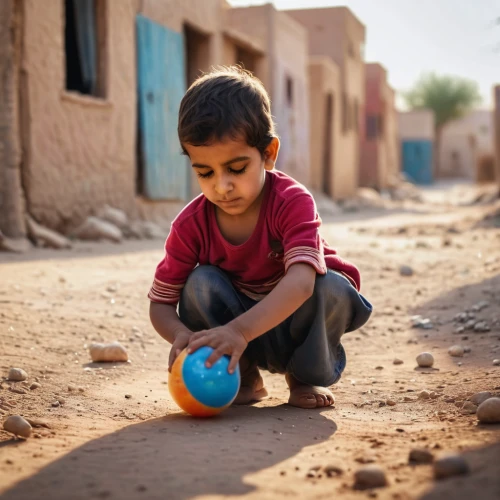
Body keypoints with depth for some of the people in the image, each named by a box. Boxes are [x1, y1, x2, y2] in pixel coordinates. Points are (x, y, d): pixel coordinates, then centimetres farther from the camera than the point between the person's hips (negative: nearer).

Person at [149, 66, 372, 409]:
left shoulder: (293, 201, -28)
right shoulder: (191, 225, -17)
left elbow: (302, 280, -44)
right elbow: (160, 304, -13)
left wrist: (239, 330, -59)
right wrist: (183, 335, -38)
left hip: (293, 323, -1)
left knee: (333, 288, -31)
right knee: (201, 283, -25)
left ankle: (308, 375, -4)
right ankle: (244, 377, -5)